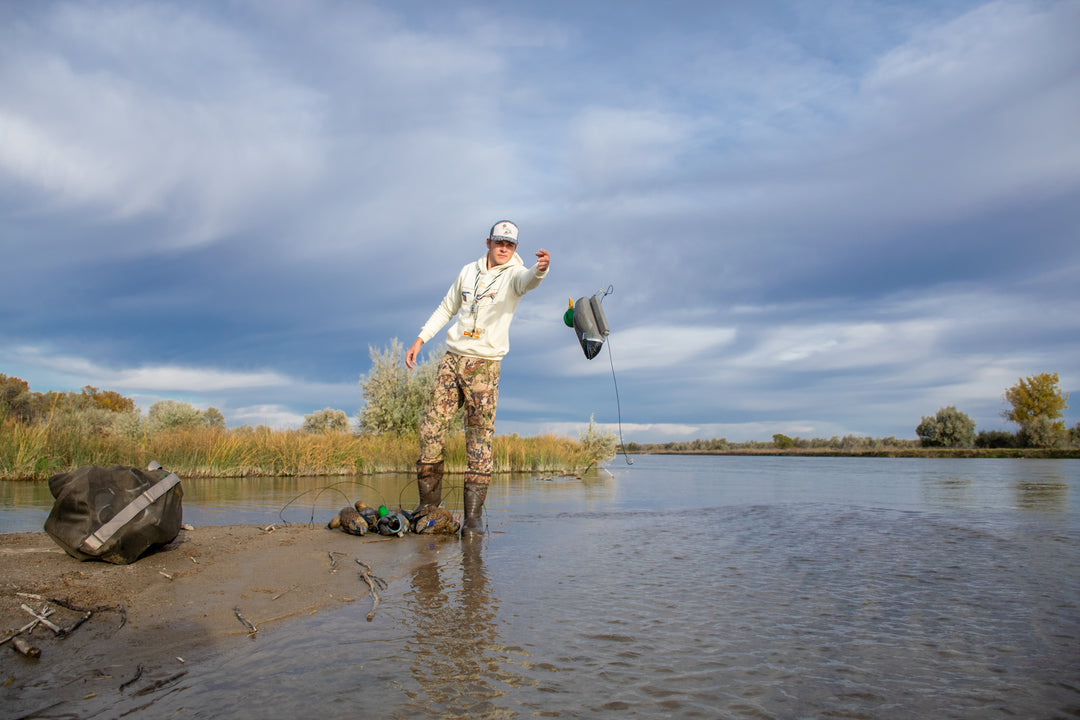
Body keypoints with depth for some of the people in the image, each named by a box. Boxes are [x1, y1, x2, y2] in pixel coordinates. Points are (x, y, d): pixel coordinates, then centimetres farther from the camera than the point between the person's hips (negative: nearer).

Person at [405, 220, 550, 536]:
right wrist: (420, 340, 16)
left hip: (485, 364, -4)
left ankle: (474, 515, -1)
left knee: (480, 439, -7)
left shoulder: (513, 274, -2)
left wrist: (541, 268, -52)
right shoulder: (469, 271, 13)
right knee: (431, 429, -1)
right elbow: (446, 308, 23)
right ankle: (429, 503, 11)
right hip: (452, 357, 4)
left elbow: (528, 280, -28)